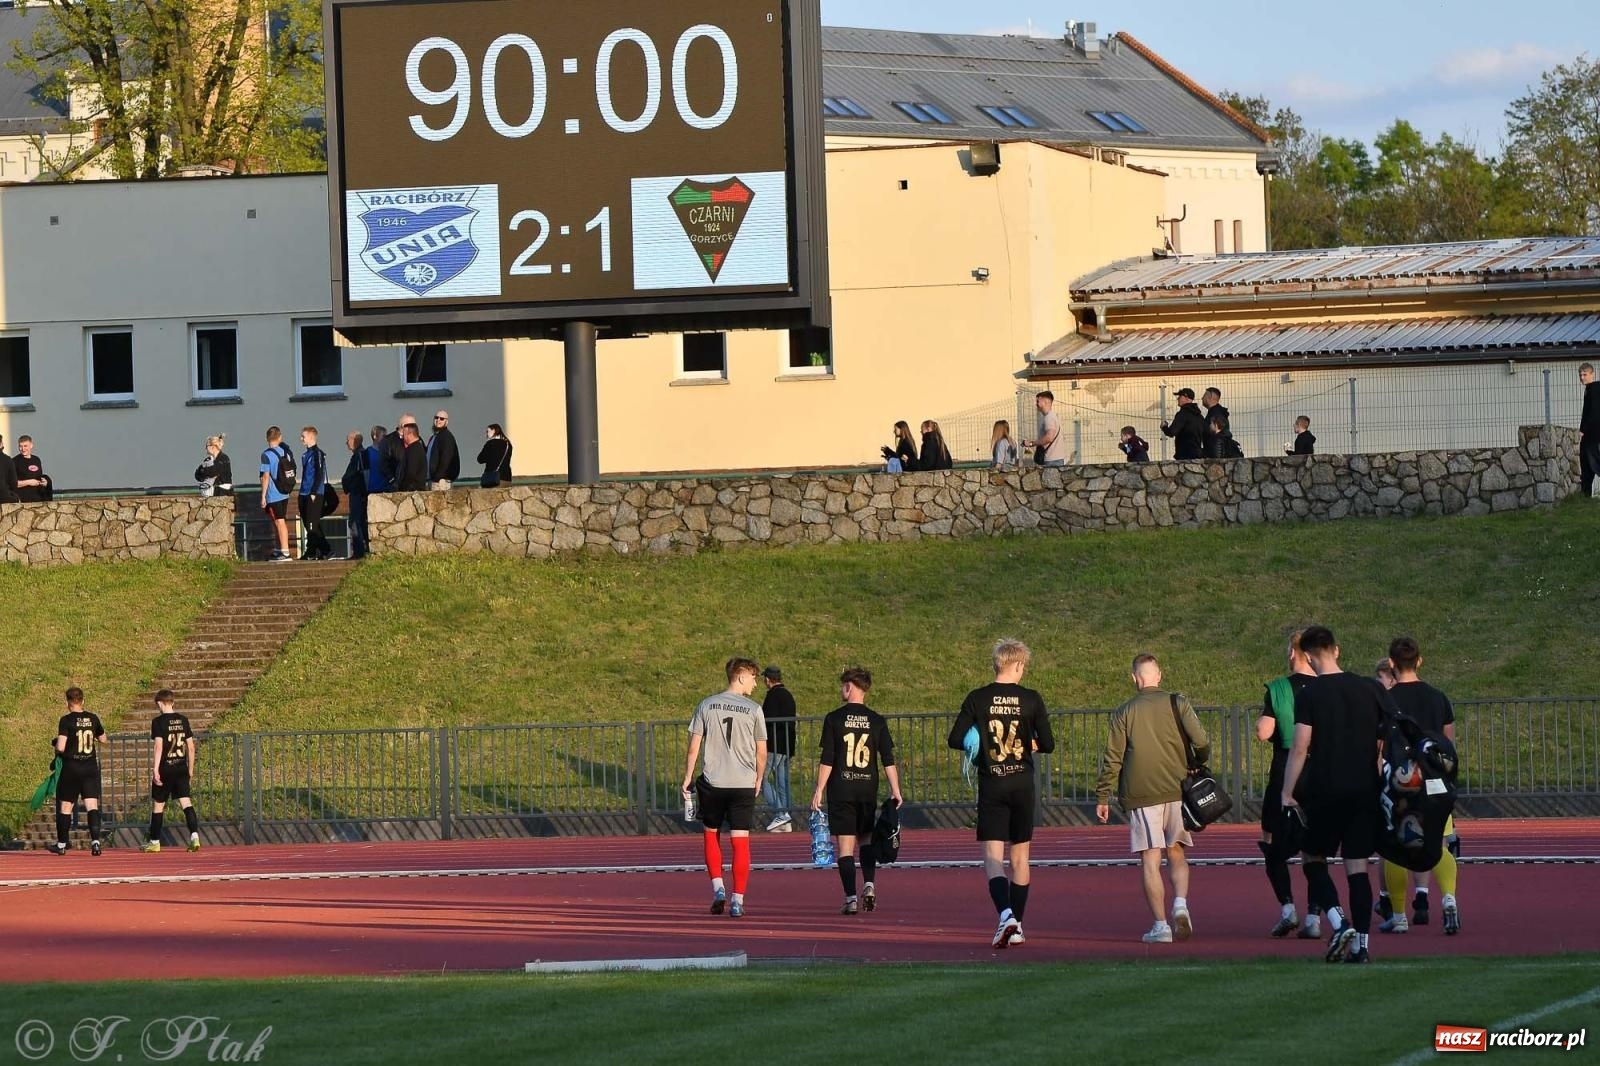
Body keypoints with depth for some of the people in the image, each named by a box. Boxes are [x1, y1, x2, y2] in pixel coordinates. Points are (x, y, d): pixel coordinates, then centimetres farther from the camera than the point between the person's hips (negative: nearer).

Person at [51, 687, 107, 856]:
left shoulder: (66, 720, -11)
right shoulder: (93, 718, 2)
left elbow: (60, 747, -18)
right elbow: (103, 739, 16)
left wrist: (57, 745, 4)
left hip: (71, 768, -3)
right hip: (90, 768, 3)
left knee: (65, 807, 10)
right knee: (92, 806, -2)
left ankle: (61, 844, 20)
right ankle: (95, 840, -18)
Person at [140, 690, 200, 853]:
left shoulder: (158, 721, -7)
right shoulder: (183, 720, 7)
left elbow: (158, 746, -16)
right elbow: (191, 746, 10)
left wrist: (155, 770, -16)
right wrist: (190, 769, 18)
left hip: (165, 768, -4)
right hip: (181, 769, 4)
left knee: (158, 805, 9)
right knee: (186, 802, -2)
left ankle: (154, 841, 18)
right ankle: (194, 836, -20)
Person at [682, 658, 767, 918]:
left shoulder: (706, 706, 2)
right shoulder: (753, 709, -2)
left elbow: (694, 745, 1)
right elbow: (761, 751, 2)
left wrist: (688, 777, 9)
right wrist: (758, 779, 16)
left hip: (712, 782, 1)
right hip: (743, 784, -1)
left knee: (711, 834, 18)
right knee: (740, 841, 1)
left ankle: (718, 888, 5)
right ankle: (738, 900, -1)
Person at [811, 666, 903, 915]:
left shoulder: (834, 719, -4)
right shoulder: (877, 721, 3)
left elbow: (827, 760, -7)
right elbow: (888, 759, 1)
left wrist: (819, 789, -1)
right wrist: (895, 790, 6)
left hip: (841, 790, -3)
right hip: (868, 789, 3)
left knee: (846, 845, 0)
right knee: (867, 839, 20)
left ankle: (851, 898, -6)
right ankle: (869, 885, 2)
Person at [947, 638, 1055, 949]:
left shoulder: (977, 699, -4)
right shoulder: (1031, 699, -3)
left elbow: (956, 740, -4)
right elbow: (1048, 744, -2)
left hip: (991, 785, -1)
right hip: (1023, 784, 1)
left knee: (993, 857, -3)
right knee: (1020, 858, 13)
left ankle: (1006, 914, -26)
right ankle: (1017, 926, 15)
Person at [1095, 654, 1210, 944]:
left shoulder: (1124, 713, 1)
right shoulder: (1178, 703, 2)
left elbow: (1112, 758, 0)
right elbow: (1201, 742, -6)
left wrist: (1103, 797, 6)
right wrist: (1197, 764, 15)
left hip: (1140, 795, -2)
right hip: (1177, 789, 2)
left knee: (1150, 861, 0)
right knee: (1176, 853, 16)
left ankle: (1160, 925, -5)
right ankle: (1180, 904, -8)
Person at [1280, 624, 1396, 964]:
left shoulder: (1309, 695, -7)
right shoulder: (1371, 689, 5)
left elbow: (1300, 748, -11)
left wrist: (1287, 794, -6)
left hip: (1324, 792, -3)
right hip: (1365, 791, 3)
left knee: (1313, 859, 12)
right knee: (1357, 866, 5)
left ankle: (1338, 923, -9)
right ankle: (1361, 944, 0)